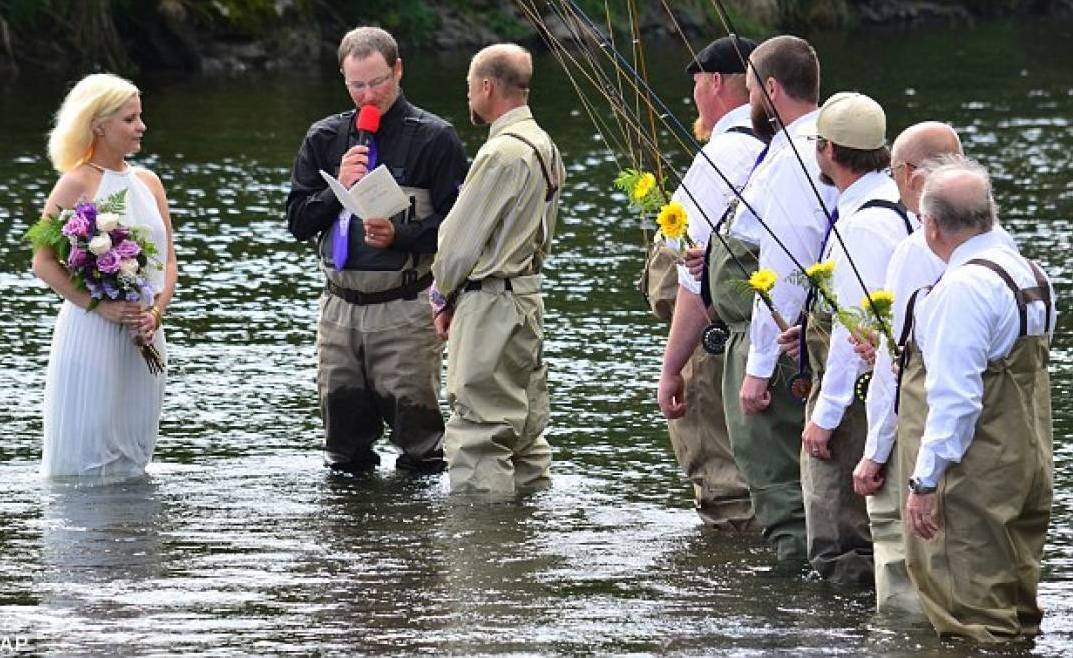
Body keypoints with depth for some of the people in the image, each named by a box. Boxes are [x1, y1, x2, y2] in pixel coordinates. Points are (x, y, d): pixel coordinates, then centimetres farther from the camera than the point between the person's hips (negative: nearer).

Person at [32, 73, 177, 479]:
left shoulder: (148, 183, 11)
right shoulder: (76, 184, -8)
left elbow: (168, 261, 13)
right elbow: (43, 263, -11)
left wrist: (156, 312, -5)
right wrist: (99, 306, -18)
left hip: (144, 336, 6)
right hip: (91, 334, -6)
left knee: (133, 450, 10)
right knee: (87, 448, -2)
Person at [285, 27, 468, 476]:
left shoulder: (433, 139, -2)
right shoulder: (324, 139, 12)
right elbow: (297, 221, 10)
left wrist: (399, 234, -21)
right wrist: (338, 189, -7)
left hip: (405, 308, -5)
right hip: (341, 304, 5)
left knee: (413, 418, -6)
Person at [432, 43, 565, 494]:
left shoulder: (502, 153, -17)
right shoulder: (544, 147, 14)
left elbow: (460, 237, -14)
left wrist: (445, 293, 4)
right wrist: (457, 295, 15)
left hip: (491, 302, -10)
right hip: (529, 298, 10)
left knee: (478, 438, -9)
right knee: (525, 427, 14)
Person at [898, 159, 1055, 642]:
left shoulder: (964, 287, -19)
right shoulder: (1032, 274, 11)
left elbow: (955, 398, -24)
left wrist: (925, 482, -21)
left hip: (973, 481, -10)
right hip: (1028, 470, 10)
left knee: (973, 624, -5)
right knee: (1016, 615, 15)